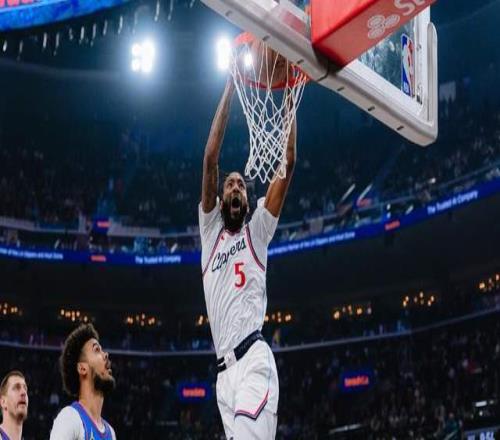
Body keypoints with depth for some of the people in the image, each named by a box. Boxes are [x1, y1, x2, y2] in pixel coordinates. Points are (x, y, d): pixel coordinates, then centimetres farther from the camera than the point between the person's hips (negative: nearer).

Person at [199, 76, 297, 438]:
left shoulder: (257, 230, 14)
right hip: (224, 368, 4)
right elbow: (210, 160, 9)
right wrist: (229, 90, 5)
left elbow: (288, 163, 6)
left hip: (254, 361, -4)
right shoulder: (210, 229, 20)